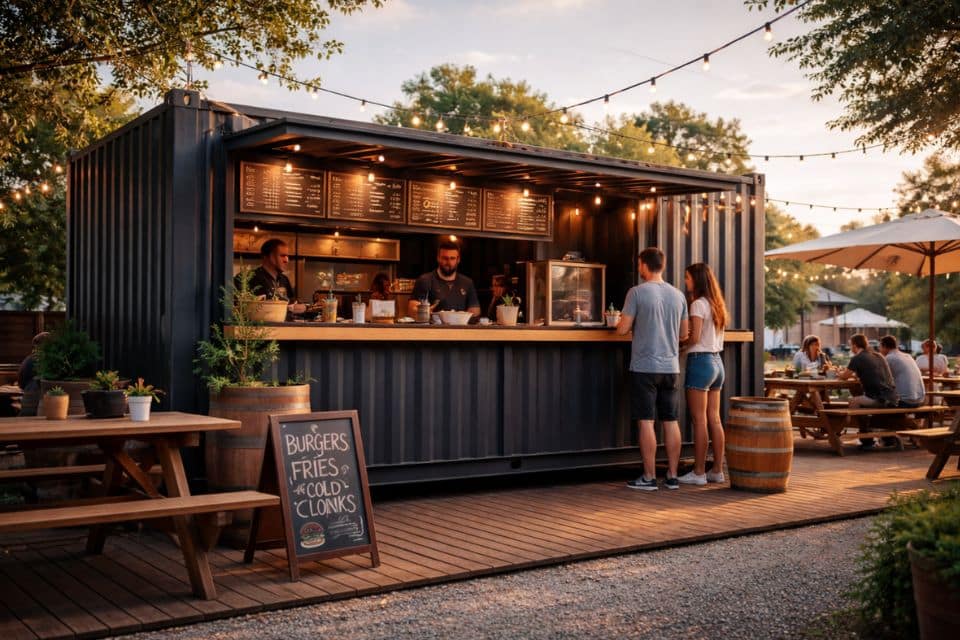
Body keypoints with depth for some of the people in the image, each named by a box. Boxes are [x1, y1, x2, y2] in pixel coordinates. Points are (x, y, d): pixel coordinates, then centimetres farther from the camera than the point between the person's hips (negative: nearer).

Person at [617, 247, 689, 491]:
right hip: (671, 367, 5)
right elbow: (684, 334, 14)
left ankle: (649, 477, 2)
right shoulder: (678, 295, 9)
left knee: (646, 422, -1)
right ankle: (672, 476, 13)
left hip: (644, 367, -5)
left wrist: (620, 322, 14)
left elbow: (622, 329, -8)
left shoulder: (637, 292, -7)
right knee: (671, 421, 9)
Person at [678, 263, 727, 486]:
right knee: (714, 419, 10)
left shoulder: (698, 304, -11)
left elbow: (694, 337, -16)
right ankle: (717, 470, 14)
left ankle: (699, 472, -1)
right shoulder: (716, 304, 14)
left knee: (699, 420, -4)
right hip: (717, 361, 8)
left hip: (700, 361, -8)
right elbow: (710, 334, 9)